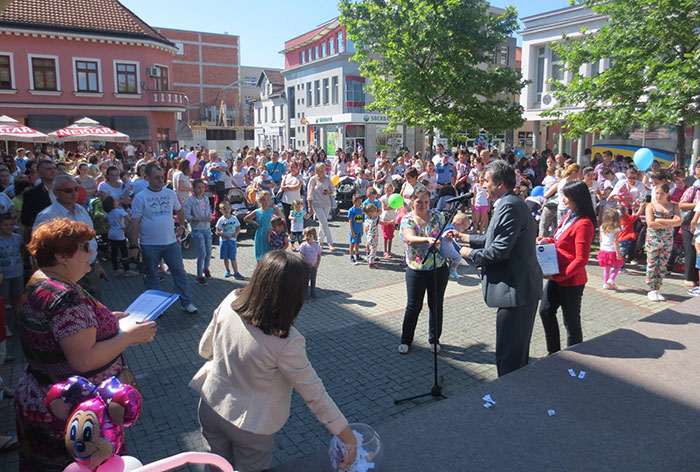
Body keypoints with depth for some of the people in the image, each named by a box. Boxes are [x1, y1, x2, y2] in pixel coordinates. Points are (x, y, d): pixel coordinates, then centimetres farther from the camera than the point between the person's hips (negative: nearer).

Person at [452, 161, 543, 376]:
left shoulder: (509, 206, -19)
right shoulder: (511, 203, 15)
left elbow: (500, 250, -24)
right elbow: (497, 239, 23)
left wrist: (471, 254, -9)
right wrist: (467, 238, 22)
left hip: (516, 289, -12)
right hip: (521, 287, 12)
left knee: (509, 356, -2)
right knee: (518, 352, 24)